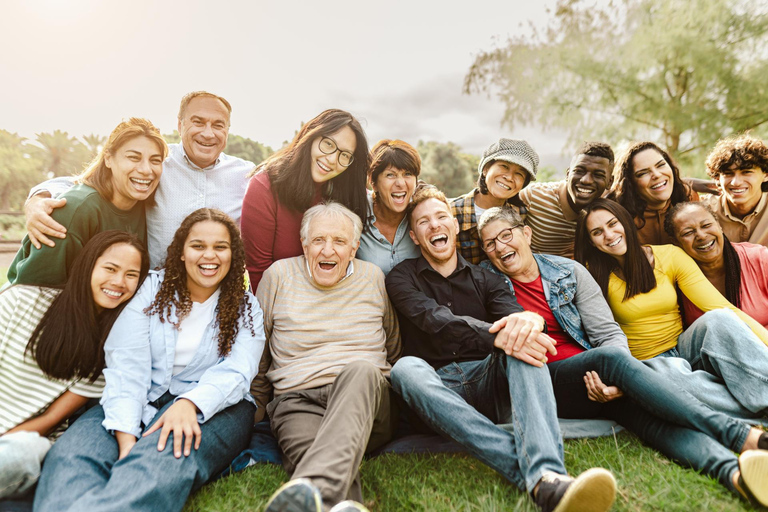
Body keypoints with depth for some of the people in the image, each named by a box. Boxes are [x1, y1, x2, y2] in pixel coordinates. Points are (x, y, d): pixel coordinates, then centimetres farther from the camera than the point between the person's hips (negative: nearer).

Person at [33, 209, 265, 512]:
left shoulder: (246, 307, 7)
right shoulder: (152, 288, 7)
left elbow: (236, 372, -7)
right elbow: (126, 364, -5)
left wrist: (190, 403, -29)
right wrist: (125, 436, -20)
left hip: (214, 405, -1)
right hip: (143, 400, 2)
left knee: (165, 459, -36)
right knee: (71, 452, -29)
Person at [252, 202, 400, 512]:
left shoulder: (373, 277, 12)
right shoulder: (279, 275, 9)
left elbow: (393, 349, 22)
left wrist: (394, 399, 15)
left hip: (365, 394, 0)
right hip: (298, 401, 0)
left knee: (361, 369, -38)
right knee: (309, 454, -36)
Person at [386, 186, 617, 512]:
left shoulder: (485, 279, 17)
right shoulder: (402, 279, 8)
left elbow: (512, 312, -5)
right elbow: (436, 320, -13)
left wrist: (529, 320, -31)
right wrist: (497, 337, -30)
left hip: (488, 380, 2)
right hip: (439, 393, -2)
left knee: (522, 339, -25)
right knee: (406, 368, -33)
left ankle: (547, 473, -46)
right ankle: (540, 478, -45)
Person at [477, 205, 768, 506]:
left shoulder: (569, 272, 7)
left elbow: (610, 334, 3)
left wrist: (619, 380, -19)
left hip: (591, 379, 3)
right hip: (541, 384, -3)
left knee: (639, 405, -31)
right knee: (610, 357, -31)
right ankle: (741, 435, -32)